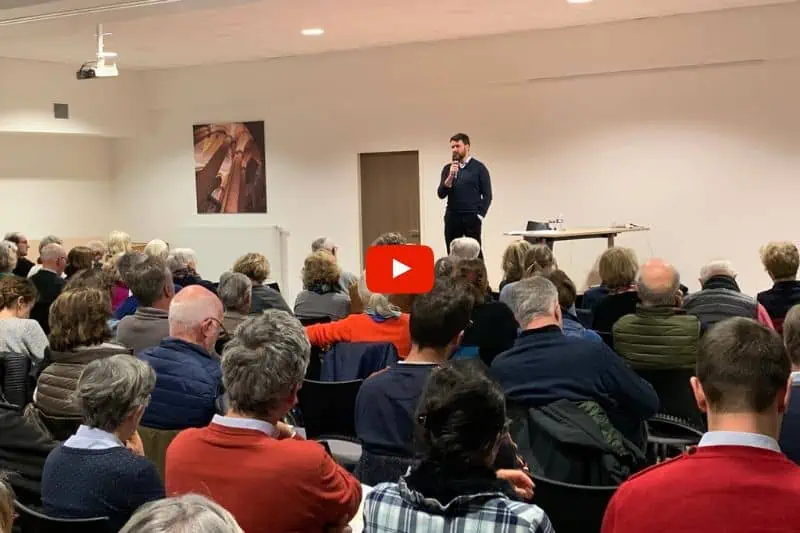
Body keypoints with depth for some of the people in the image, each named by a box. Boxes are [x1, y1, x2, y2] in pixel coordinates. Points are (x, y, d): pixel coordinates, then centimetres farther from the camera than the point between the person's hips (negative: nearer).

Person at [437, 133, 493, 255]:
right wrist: (451, 176, -10)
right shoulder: (448, 168, 10)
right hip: (452, 218, 3)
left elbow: (487, 195, -1)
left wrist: (480, 215, -8)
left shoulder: (478, 167, 1)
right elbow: (441, 194, 2)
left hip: (472, 218, -3)